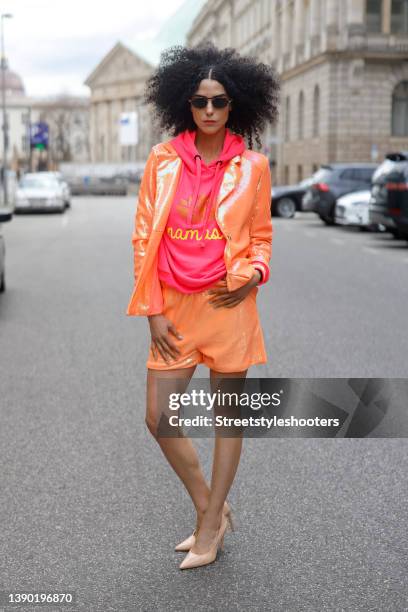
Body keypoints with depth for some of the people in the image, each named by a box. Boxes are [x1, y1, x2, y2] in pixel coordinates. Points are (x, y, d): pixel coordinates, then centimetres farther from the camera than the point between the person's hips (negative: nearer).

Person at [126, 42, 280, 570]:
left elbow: (261, 236, 9)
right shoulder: (162, 160, 2)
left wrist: (253, 274, -13)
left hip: (228, 304, -2)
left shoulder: (253, 165, 0)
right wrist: (153, 311, -1)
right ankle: (211, 510, 25)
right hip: (175, 307, 2)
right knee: (158, 418, 3)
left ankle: (209, 526, 24)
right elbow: (144, 236, 4)